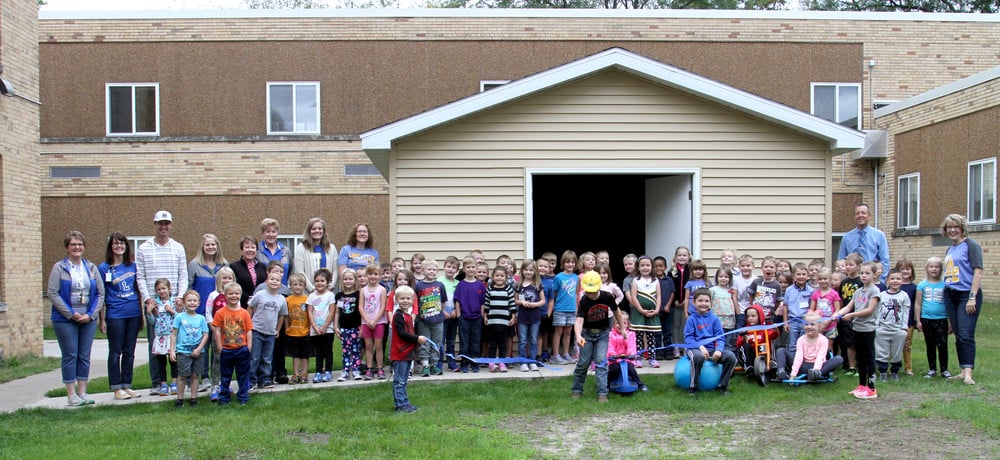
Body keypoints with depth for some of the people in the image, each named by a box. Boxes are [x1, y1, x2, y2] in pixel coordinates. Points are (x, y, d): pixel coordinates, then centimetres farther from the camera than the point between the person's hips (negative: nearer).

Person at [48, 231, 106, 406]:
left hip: (88, 319, 4)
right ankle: (71, 395, 6)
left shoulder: (91, 268, 8)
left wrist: (91, 315, -6)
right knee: (70, 356, 0)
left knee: (85, 356, 7)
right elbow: (53, 293, -8)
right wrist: (71, 314, -13)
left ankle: (82, 392, 14)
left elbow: (100, 293, 7)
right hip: (65, 320, -3)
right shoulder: (59, 268, -2)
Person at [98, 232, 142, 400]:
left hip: (133, 315, 4)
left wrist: (142, 313, 12)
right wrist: (102, 319, -5)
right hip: (115, 315, -4)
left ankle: (127, 386, 17)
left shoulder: (133, 266, 9)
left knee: (129, 352, 9)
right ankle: (117, 388, 8)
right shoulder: (104, 268, -1)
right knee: (115, 352, 3)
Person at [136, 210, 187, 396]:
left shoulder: (178, 248, 9)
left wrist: (180, 296, -7)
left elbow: (183, 276, 7)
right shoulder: (143, 249, 5)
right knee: (154, 343, 1)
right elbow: (140, 277, 3)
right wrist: (147, 298, -9)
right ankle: (157, 382, 8)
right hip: (152, 302, -1)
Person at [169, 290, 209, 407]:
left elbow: (206, 335, 3)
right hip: (183, 351, -2)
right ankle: (180, 398, 10)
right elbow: (173, 335, 1)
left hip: (198, 352, 2)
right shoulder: (179, 317, 0)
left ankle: (193, 398, 14)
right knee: (182, 376, 1)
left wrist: (199, 349, -8)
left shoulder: (201, 318, 5)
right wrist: (172, 350, -5)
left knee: (195, 375, 6)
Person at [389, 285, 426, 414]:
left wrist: (418, 339, 3)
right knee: (399, 381, -3)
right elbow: (401, 333, -22)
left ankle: (404, 403, 23)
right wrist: (417, 338, -18)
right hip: (399, 353, -10)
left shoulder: (408, 315, 14)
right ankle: (400, 404, 1)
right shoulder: (398, 315, -15)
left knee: (403, 380, 16)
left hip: (408, 353, 10)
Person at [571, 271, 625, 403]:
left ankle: (602, 393, -5)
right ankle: (576, 390, 20)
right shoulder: (584, 301, -24)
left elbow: (616, 311, 1)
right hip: (587, 333, -1)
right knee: (584, 362, 3)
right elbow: (579, 320, -35)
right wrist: (578, 336, -52)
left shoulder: (607, 297, -18)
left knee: (601, 361, -8)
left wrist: (622, 328, 7)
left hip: (603, 332, 1)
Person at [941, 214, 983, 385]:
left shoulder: (970, 245, -6)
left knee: (966, 335, -13)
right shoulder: (950, 249, 16)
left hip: (967, 294, -8)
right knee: (958, 336, 10)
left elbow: (978, 271, -13)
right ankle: (963, 371, 15)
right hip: (950, 295, 8)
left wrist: (972, 297, -18)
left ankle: (968, 373, -15)